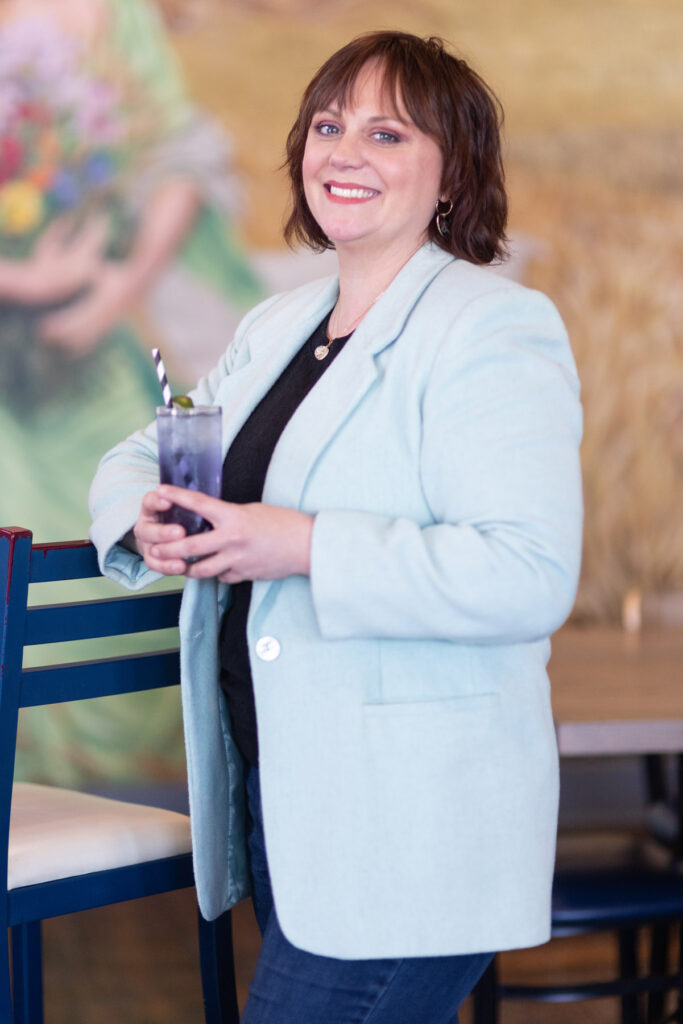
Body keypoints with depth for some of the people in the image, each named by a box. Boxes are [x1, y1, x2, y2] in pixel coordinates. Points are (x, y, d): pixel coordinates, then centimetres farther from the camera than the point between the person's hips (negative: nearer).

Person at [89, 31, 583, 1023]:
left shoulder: (494, 327, -11)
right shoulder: (276, 328, 15)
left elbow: (529, 578, -22)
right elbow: (139, 453, 23)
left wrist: (308, 548, -25)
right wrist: (145, 515, -2)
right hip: (273, 799, 8)